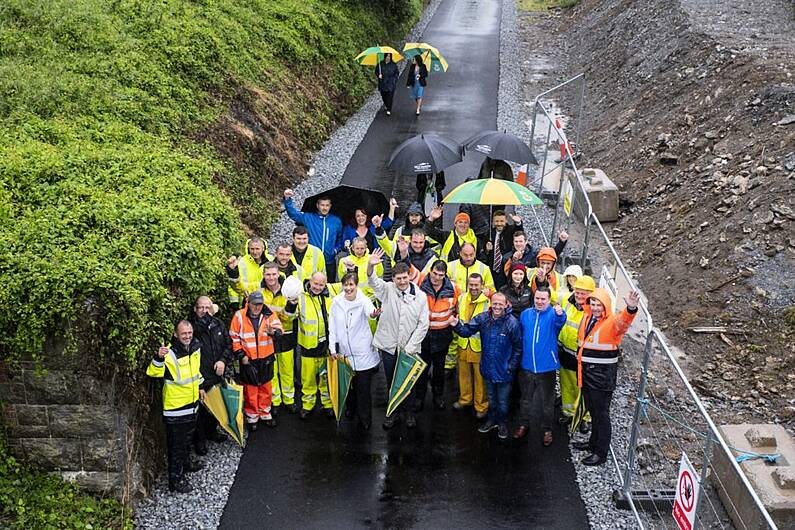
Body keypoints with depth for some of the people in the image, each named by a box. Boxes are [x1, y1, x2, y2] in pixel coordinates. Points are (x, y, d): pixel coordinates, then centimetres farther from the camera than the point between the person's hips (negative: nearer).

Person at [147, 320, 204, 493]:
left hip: (192, 401, 8)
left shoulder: (195, 347, 1)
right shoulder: (170, 354, -24)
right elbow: (153, 372, -35)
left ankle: (186, 462, 48)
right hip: (175, 406, -8)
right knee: (176, 443, 2)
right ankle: (176, 479, 13)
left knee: (188, 437, 27)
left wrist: (200, 386, 24)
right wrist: (159, 357, -52)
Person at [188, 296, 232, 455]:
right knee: (200, 408, 3)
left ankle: (211, 430, 42)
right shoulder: (190, 326, -13)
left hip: (217, 375, 6)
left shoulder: (218, 325, 7)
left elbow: (228, 344, 11)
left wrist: (223, 360, -2)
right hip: (200, 377, -6)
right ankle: (199, 440, 20)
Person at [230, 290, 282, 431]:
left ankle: (265, 413, 32)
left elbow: (278, 328, -18)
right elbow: (234, 337, -2)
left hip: (266, 359, 2)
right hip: (248, 360, -2)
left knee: (265, 387, 15)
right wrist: (241, 355, -5)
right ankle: (251, 416, 23)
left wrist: (273, 331, -41)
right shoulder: (239, 316, -8)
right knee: (250, 389, 7)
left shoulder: (269, 315, -4)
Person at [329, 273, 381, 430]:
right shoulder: (336, 302, -1)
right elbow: (332, 327, 5)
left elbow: (370, 310, -37)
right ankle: (351, 409, 41)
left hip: (363, 353, -4)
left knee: (363, 387, -1)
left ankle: (364, 419, 14)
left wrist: (373, 314, -60)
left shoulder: (363, 300, -12)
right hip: (345, 352, 4)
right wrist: (332, 348, 1)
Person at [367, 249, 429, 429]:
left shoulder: (420, 296, -6)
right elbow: (373, 281, -25)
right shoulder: (387, 289, -5)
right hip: (389, 346, 1)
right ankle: (394, 410, 29)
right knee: (391, 381, 12)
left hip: (410, 347, -1)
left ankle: (408, 410, 31)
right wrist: (371, 266, -48)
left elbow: (423, 325, -5)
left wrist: (410, 347, -10)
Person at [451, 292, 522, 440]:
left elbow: (518, 348, -12)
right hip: (488, 368, 4)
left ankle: (502, 423, 38)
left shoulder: (513, 323, -20)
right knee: (491, 397, 24)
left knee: (502, 401, 15)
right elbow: (467, 330, -10)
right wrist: (457, 325, -31)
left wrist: (511, 367, -12)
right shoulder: (483, 318, -10)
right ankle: (492, 419, 44)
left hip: (504, 370, -3)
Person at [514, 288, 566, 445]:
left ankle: (547, 430, 26)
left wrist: (560, 314, -59)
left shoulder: (553, 314, -11)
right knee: (525, 398, 19)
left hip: (546, 367, -3)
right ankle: (523, 425, 35)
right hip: (526, 366, 3)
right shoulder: (526, 313, 1)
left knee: (547, 401, 10)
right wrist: (519, 357, 9)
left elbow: (560, 321, -35)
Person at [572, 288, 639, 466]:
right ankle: (594, 442, 38)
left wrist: (631, 309, -57)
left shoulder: (612, 322, -16)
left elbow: (624, 321, -38)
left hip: (603, 375, -7)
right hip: (586, 372, 7)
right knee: (592, 410, 21)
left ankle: (601, 453, 10)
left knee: (601, 413, 1)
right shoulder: (586, 317, 7)